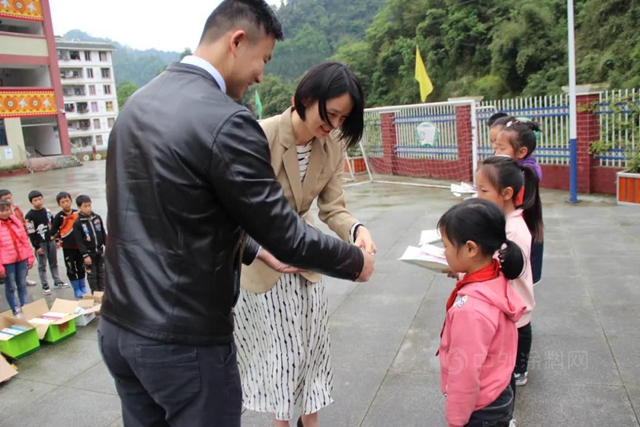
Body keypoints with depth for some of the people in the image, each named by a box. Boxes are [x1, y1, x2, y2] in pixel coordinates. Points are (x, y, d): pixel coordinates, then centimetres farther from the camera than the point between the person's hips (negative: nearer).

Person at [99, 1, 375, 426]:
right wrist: (356, 261, 1)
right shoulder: (227, 121, -21)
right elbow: (284, 231, -17)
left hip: (119, 328, 8)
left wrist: (254, 251, 19)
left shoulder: (138, 103, 6)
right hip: (183, 342, -8)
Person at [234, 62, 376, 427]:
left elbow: (332, 208, -6)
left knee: (311, 346, 16)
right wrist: (268, 249, -40)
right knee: (276, 350, 11)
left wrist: (357, 229, -28)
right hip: (257, 260, -5)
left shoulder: (333, 147, -8)